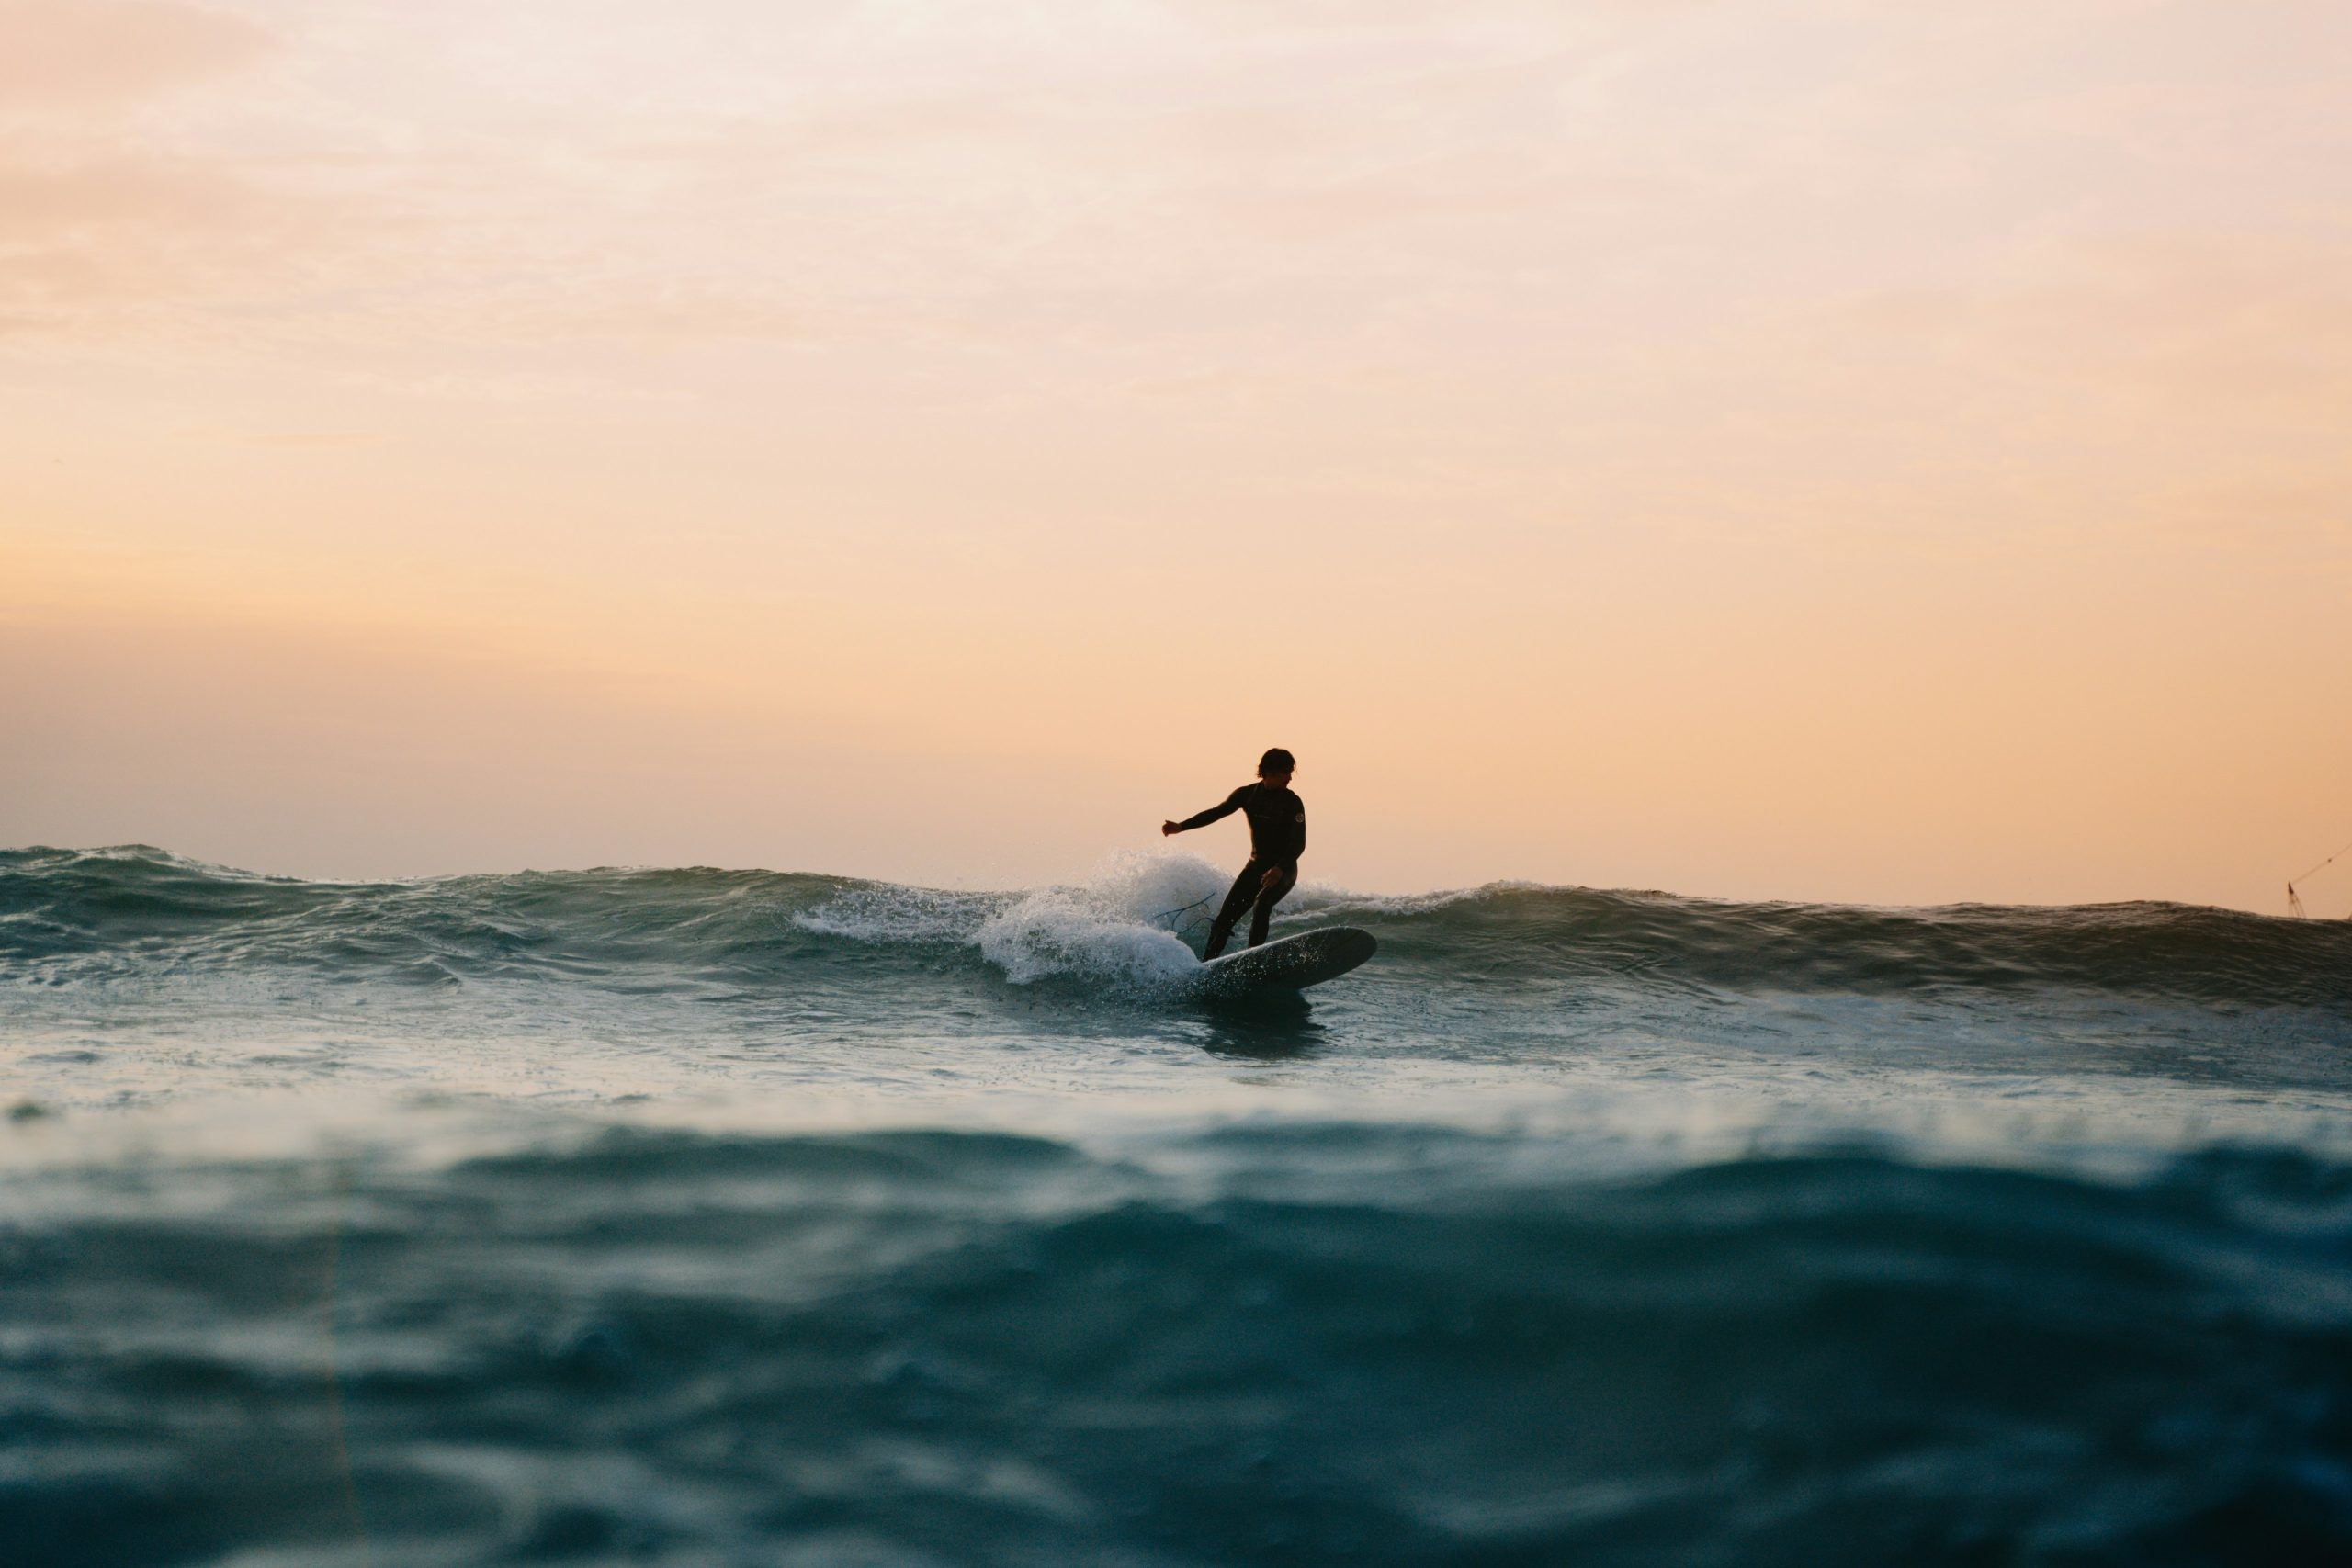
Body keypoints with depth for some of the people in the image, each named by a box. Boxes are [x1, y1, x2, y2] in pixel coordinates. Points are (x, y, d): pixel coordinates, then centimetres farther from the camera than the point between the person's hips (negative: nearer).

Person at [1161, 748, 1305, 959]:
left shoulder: (1293, 803, -12)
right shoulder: (1247, 794, 1)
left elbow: (1299, 844, -18)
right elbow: (1216, 813, 5)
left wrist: (1280, 869, -35)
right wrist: (1181, 827, -6)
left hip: (1284, 869, -4)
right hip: (1257, 865, 4)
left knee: (1261, 904, -31)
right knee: (1226, 915, -3)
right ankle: (1206, 963, 4)